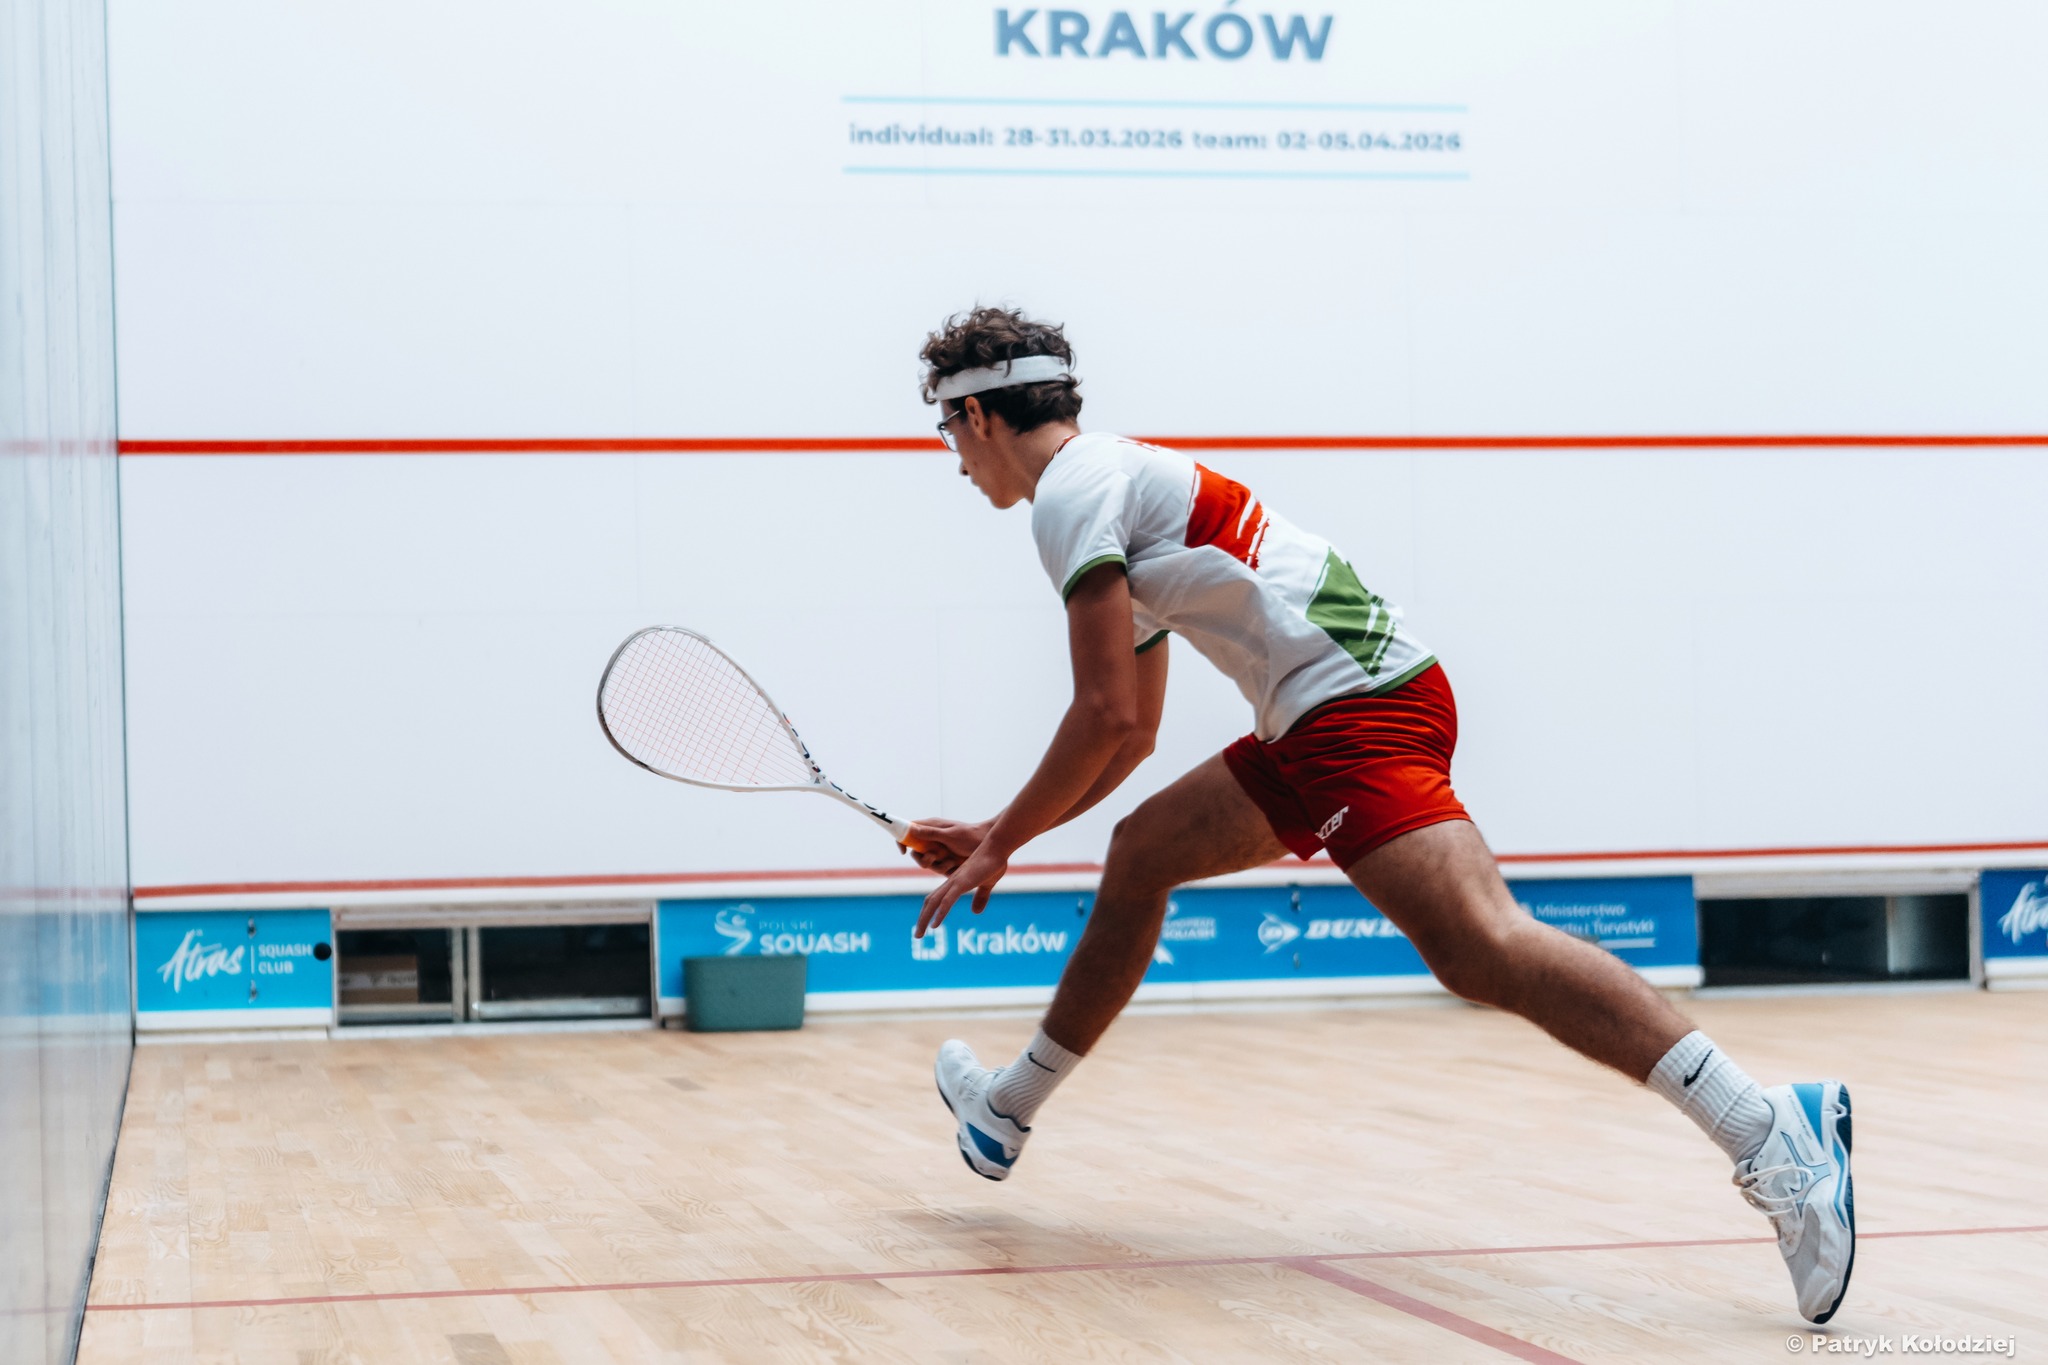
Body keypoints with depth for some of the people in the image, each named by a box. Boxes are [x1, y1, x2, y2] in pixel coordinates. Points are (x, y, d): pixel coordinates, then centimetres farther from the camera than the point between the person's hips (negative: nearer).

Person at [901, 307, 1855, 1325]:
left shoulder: (1073, 487, -4)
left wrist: (1000, 843, 3)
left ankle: (1769, 1133, -36)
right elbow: (1133, 735, 34)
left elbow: (1107, 715, -10)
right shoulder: (1122, 480, 27)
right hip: (1328, 718, 11)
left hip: (1356, 701, -11)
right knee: (1139, 853, 23)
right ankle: (1007, 1110, 37)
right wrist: (996, 836, 34)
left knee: (1481, 950, -26)